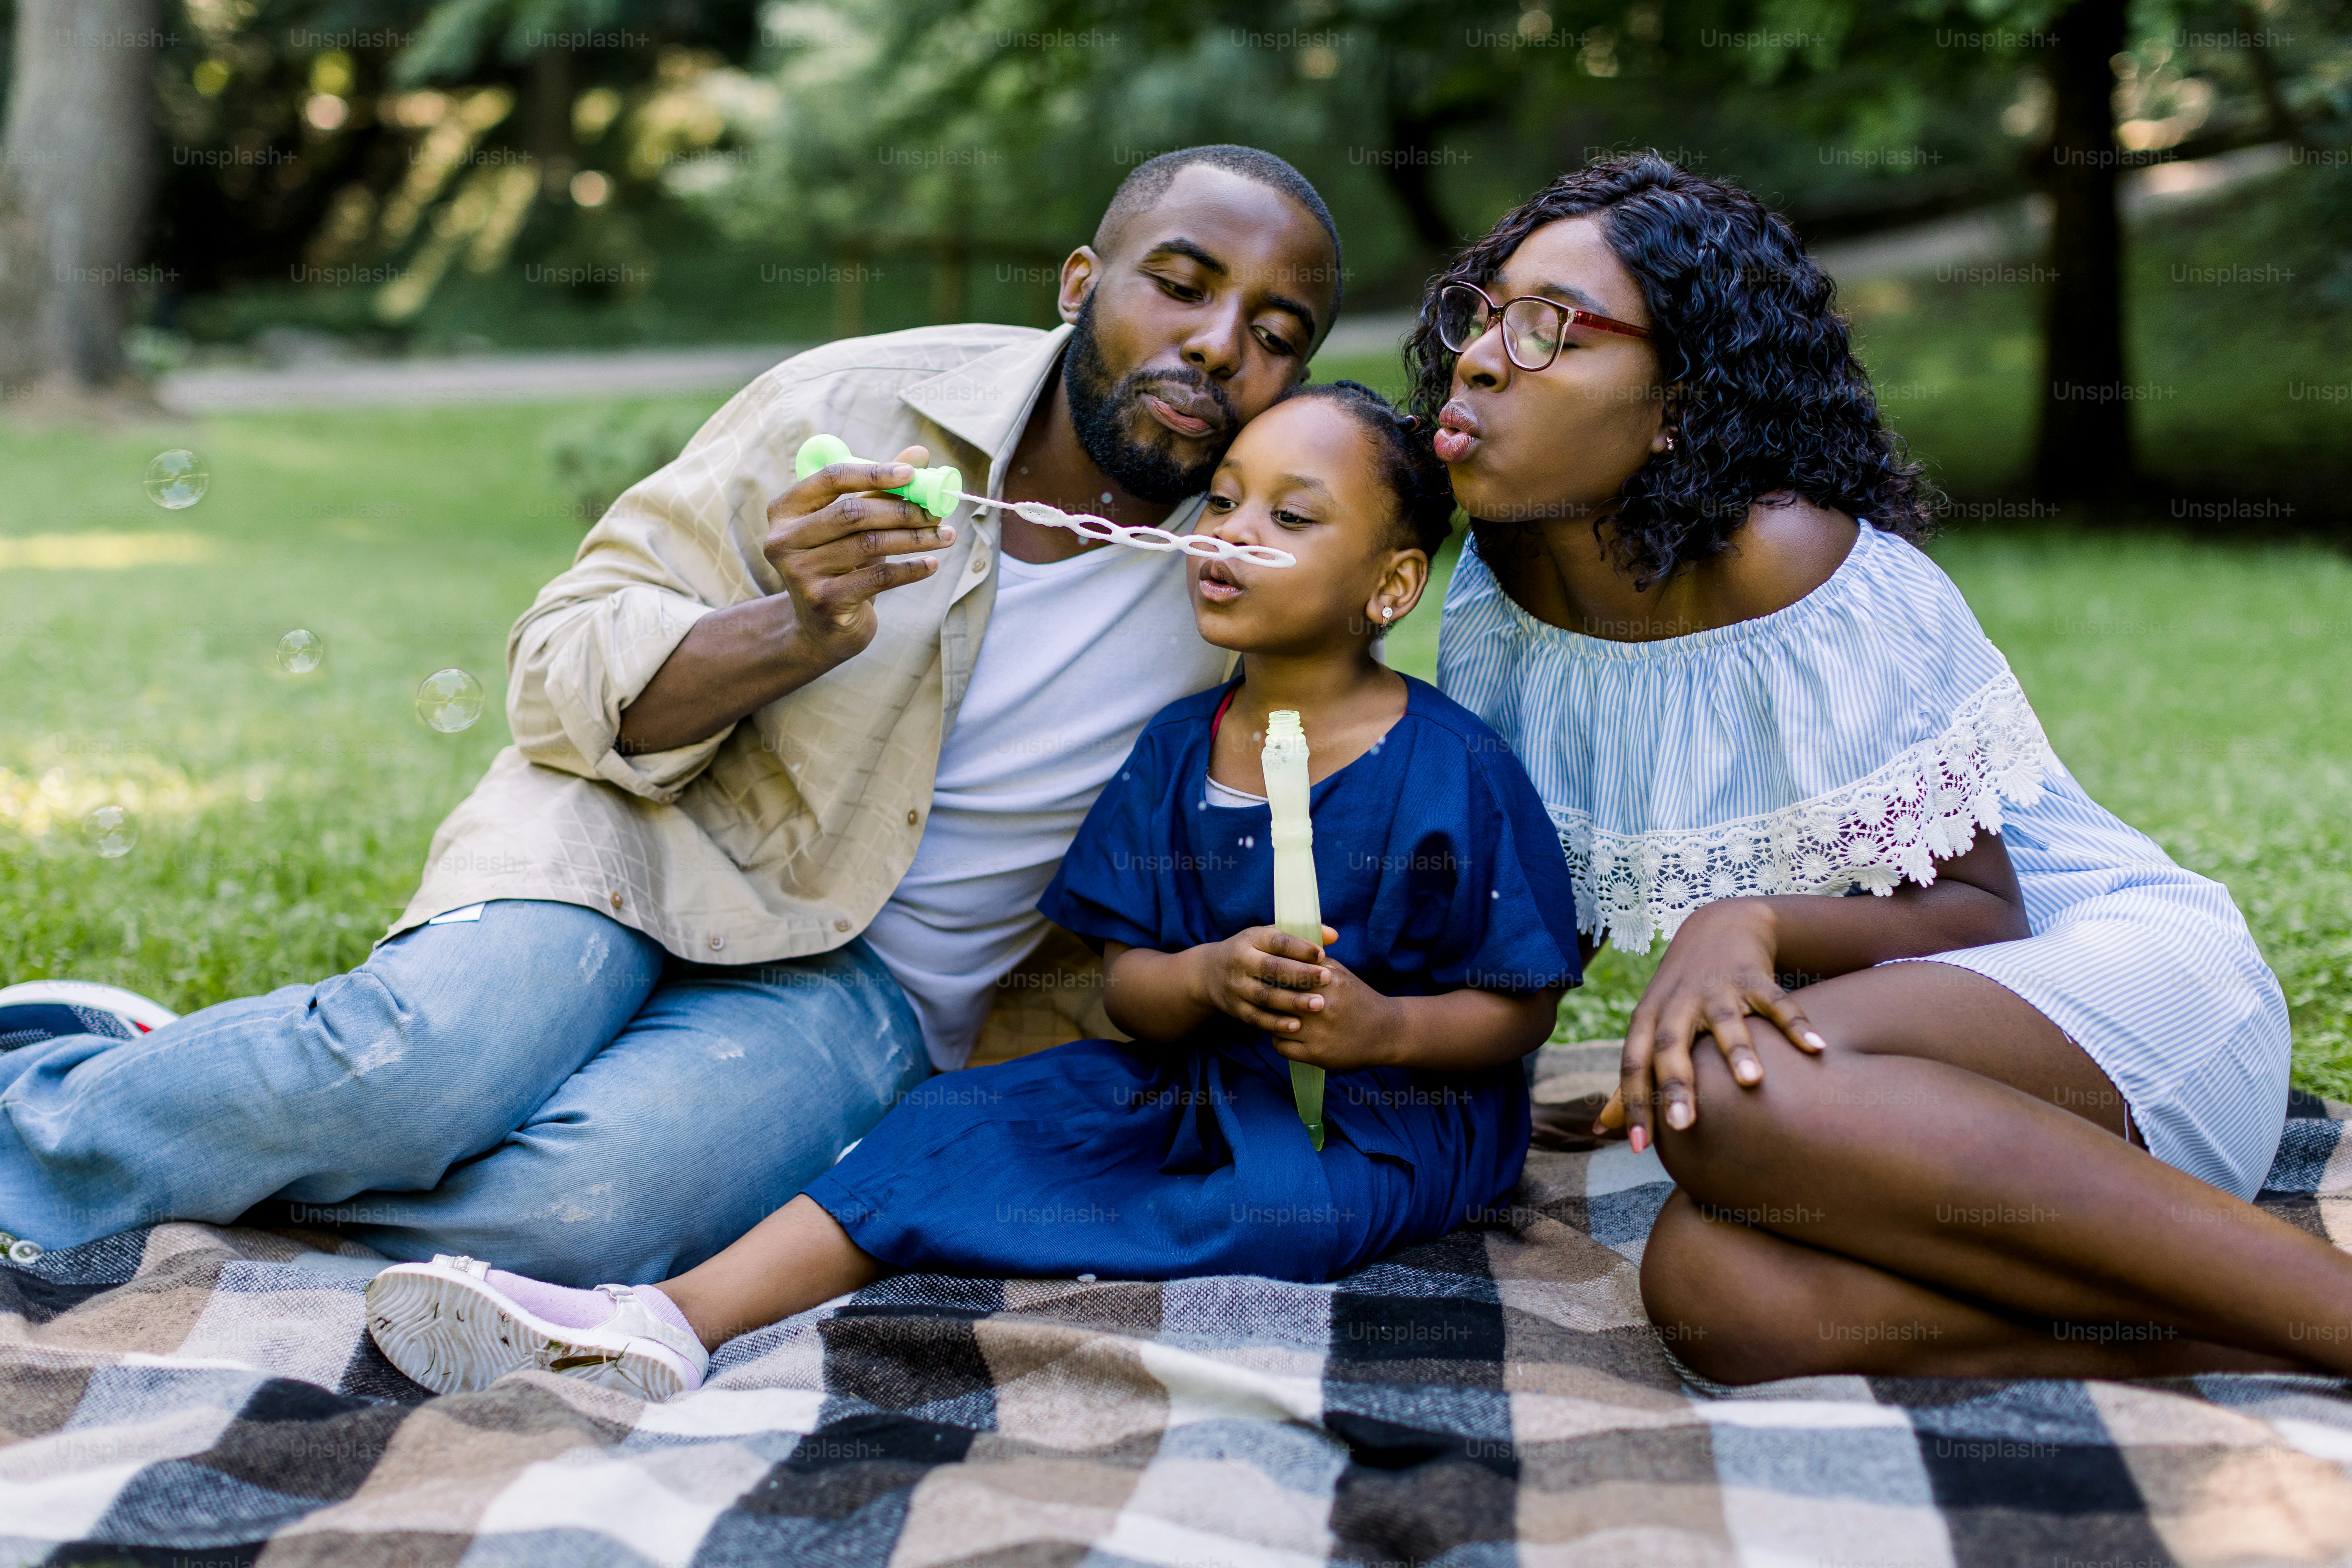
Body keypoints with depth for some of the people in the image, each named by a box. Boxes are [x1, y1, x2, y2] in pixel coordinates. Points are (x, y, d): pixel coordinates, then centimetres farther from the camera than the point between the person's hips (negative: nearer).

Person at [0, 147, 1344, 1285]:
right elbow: (568, 670, -8)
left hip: (864, 986, 1)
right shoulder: (856, 405, -8)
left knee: (591, 1204, -30)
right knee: (422, 1073, -32)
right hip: (645, 836, -1)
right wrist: (793, 634, -25)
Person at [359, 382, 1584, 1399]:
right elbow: (1124, 981, 2)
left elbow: (1522, 1006, -5)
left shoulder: (1457, 771, -8)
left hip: (1398, 1103, -4)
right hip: (1199, 1071, 4)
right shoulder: (1173, 752, 4)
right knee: (978, 1117, -17)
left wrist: (1380, 1025, -24)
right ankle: (678, 1312, -31)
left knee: (1281, 1205, -34)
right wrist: (1207, 981, -21)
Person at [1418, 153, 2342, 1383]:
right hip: (1923, 1107, 5)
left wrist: (1752, 924, -31)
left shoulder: (1794, 565, -16)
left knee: (1736, 1097, -38)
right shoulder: (1505, 584, 4)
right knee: (1711, 1287, -31)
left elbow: (1974, 916, -14)